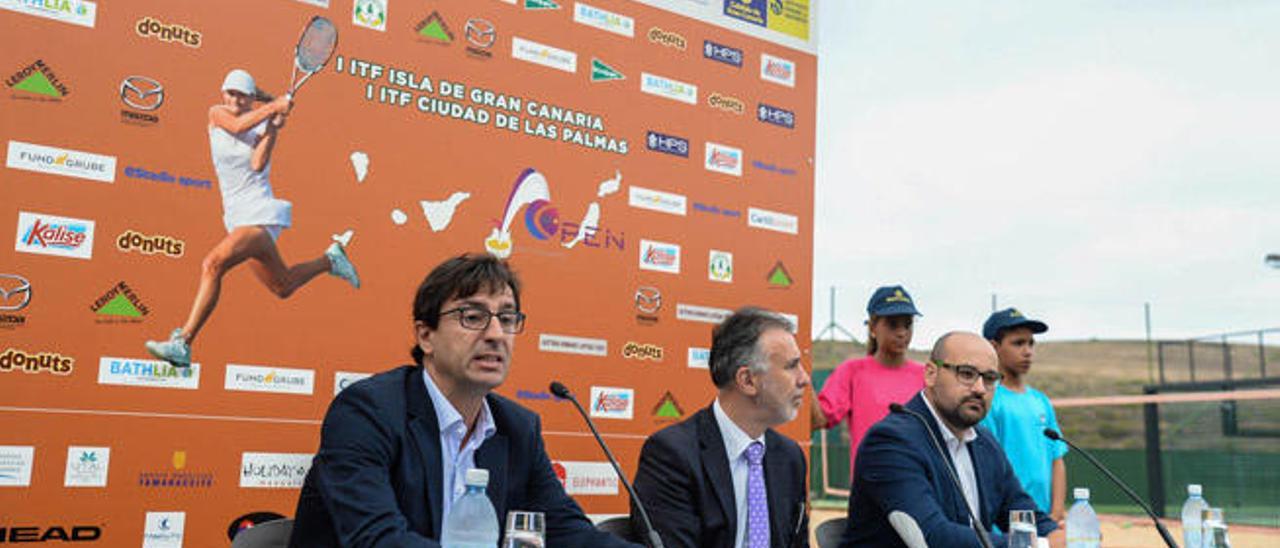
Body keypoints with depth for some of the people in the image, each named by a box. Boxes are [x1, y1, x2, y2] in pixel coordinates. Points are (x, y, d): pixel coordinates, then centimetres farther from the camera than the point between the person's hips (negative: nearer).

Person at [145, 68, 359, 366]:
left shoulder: (266, 123, -2)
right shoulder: (216, 113, 6)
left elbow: (257, 164, -18)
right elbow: (237, 126, -17)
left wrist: (275, 124, -16)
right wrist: (274, 105, -19)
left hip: (260, 213, -6)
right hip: (237, 217, 6)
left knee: (213, 264, -28)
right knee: (282, 288, 18)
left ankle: (182, 344, -24)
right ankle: (330, 259, 44)